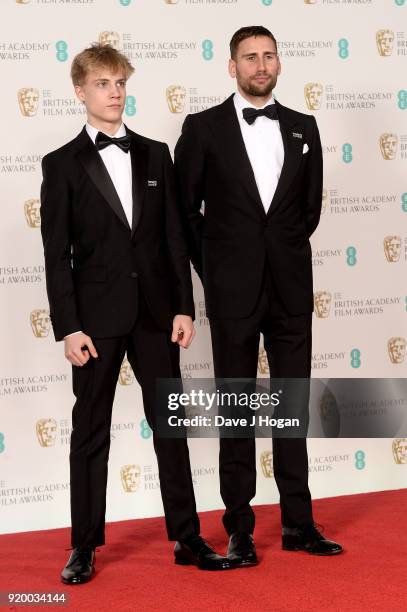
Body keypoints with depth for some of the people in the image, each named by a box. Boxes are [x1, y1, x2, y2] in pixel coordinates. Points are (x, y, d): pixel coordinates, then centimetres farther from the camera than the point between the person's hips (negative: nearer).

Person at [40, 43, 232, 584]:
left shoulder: (155, 155, 8)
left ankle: (188, 539, 15)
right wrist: (68, 327, -10)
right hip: (98, 316, -3)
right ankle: (84, 548, 13)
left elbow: (174, 238, 7)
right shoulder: (62, 164, -1)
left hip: (155, 312, 3)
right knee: (91, 432, 5)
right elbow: (57, 255, -4)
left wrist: (184, 307, 1)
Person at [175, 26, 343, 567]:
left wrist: (284, 252, 10)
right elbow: (185, 208, 3)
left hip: (290, 286, 3)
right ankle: (239, 528, 11)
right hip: (234, 290, -3)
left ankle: (298, 522, 16)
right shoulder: (204, 128, -1)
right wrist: (212, 269, 5)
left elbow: (310, 206, 15)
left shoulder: (303, 129, 8)